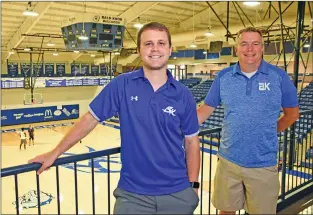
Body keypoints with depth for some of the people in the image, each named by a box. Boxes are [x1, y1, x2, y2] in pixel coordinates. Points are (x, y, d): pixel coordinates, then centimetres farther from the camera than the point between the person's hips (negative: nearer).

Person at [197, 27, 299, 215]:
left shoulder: (279, 76, -6)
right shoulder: (223, 76, -2)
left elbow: (292, 113, 5)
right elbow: (206, 109, 4)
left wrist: (266, 133, 5)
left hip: (263, 165, -1)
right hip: (228, 161, 2)